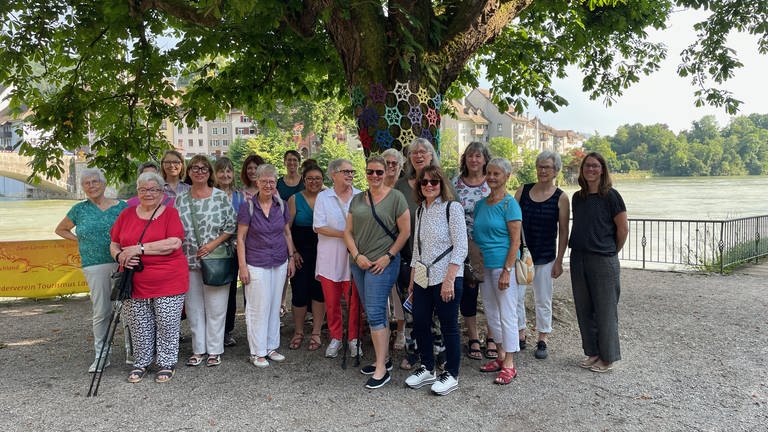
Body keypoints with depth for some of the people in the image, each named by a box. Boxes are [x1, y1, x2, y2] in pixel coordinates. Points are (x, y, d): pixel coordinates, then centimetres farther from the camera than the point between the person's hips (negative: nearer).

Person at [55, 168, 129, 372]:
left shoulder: (121, 206, 7)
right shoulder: (79, 209, 10)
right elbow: (60, 230, 24)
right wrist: (81, 240, 10)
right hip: (95, 266, 0)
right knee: (101, 311, 0)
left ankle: (132, 349, 16)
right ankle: (100, 355, 11)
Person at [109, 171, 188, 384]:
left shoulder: (170, 213, -3)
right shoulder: (126, 214, 10)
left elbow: (174, 243, -17)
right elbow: (114, 245, 14)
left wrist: (139, 249, -19)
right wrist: (120, 256, -10)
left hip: (168, 282, -3)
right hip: (135, 283, 3)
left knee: (167, 324, 4)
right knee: (139, 326, 11)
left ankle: (167, 363, 21)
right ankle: (141, 362, 28)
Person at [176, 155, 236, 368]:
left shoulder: (221, 197, -2)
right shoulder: (180, 200, 8)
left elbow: (231, 226, -2)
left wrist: (213, 244, -13)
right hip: (189, 261, 3)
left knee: (215, 306, 2)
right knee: (193, 306, 9)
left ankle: (214, 350, 14)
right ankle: (198, 349, 21)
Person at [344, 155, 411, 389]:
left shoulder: (396, 197, -4)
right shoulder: (357, 199, 12)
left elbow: (405, 232, -6)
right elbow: (348, 232, 10)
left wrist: (388, 256, -11)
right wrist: (357, 255, -4)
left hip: (383, 263, -6)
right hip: (359, 263, 6)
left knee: (375, 313, -10)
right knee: (375, 313, 14)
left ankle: (381, 369, -3)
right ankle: (384, 358, 27)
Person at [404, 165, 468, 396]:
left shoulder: (452, 208, -8)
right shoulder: (420, 211, 12)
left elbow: (460, 247, -13)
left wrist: (449, 280, -19)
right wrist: (412, 279, 15)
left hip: (446, 278, -6)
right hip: (423, 279, 7)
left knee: (448, 326, 3)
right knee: (420, 323, 10)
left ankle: (451, 375, 18)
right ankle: (427, 369, 28)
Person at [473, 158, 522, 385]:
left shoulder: (509, 204, -10)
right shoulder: (480, 204, 11)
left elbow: (515, 241, -13)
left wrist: (507, 271, -18)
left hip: (503, 265, -7)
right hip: (483, 265, 8)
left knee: (507, 314, -1)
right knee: (491, 313, 15)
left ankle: (509, 364, 8)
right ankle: (501, 356, 29)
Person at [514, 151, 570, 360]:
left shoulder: (560, 198, -4)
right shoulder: (523, 190, 2)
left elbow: (563, 232, -2)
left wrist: (559, 261, -5)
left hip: (545, 256, -2)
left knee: (543, 300, 7)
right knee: (516, 295, 3)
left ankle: (542, 341, 21)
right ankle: (521, 335, 20)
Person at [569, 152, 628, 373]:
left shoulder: (610, 196, -8)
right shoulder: (577, 197, 9)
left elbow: (623, 229, -5)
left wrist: (612, 252, 4)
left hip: (603, 261, -6)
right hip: (578, 258, 6)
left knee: (605, 310, 3)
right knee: (584, 309, 12)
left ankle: (607, 358, 16)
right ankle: (592, 352, 26)